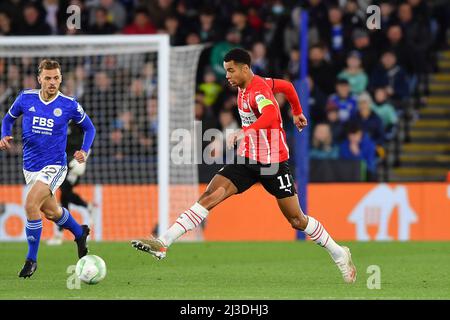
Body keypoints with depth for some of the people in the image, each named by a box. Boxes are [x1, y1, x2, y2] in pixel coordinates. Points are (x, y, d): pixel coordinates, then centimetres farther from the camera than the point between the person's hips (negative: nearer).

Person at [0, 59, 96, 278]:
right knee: (50, 211, 18)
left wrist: (84, 151, -9)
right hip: (30, 167, 4)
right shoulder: (26, 98, -4)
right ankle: (80, 232, 50)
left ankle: (31, 259, -9)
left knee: (31, 204, -23)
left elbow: (89, 128, 7)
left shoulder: (69, 105, -9)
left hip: (54, 166, -4)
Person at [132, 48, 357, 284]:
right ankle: (163, 243, -22)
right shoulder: (245, 87, 6)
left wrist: (244, 132, -56)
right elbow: (287, 86, 23)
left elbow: (270, 114, -43)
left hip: (273, 164, -7)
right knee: (209, 196, -12)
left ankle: (339, 254, 25)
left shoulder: (258, 90, -19)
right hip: (247, 159, 7)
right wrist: (297, 112, 38)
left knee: (297, 221, 2)